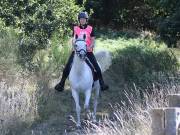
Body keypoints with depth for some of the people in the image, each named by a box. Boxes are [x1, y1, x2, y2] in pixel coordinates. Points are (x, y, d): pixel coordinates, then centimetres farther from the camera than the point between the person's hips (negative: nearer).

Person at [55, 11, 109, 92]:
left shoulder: (90, 28, 6)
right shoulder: (75, 28, 8)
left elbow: (93, 40, 4)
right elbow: (73, 39, 6)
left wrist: (90, 47, -15)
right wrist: (74, 45, -15)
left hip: (88, 51, 0)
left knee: (97, 67, -9)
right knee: (67, 67, -7)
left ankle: (102, 84, 5)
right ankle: (61, 84, 4)